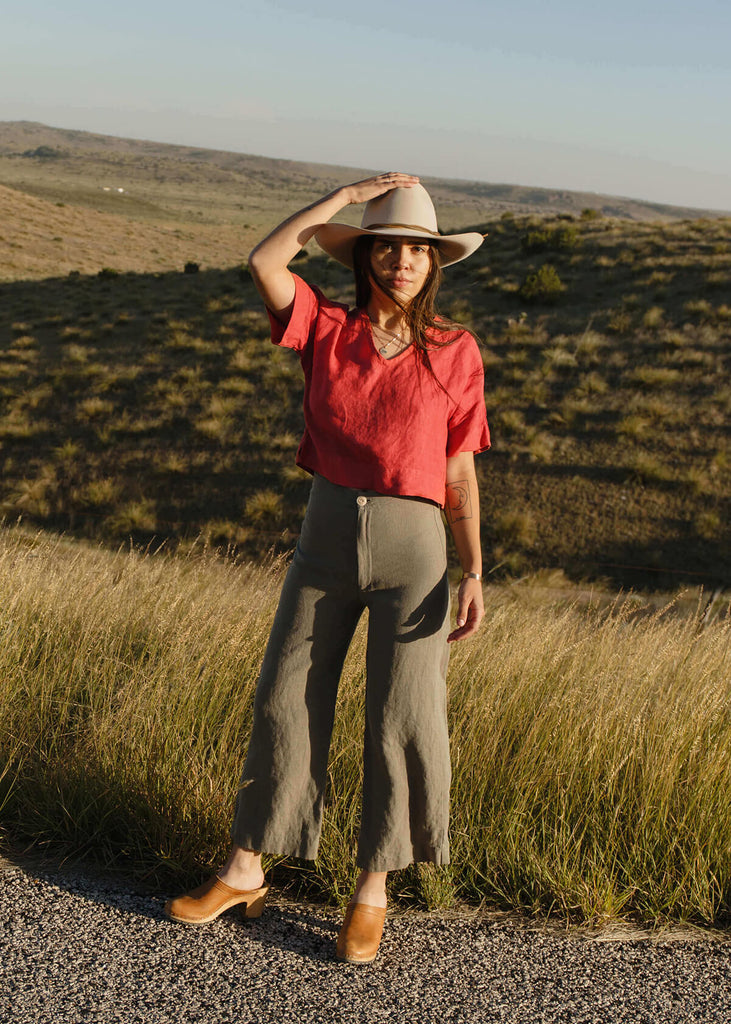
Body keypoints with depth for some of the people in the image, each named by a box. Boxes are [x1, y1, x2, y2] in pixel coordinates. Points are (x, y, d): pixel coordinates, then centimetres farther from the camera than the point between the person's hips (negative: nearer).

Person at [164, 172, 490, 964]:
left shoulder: (455, 353, 1)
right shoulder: (326, 330, 3)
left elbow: (459, 473, 2)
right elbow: (262, 262, -12)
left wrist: (473, 576, -4)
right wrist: (349, 194, -5)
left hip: (413, 548, -1)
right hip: (326, 540, 2)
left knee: (402, 717, 1)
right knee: (285, 699, 6)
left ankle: (371, 890, 19)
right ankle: (244, 874, 22)